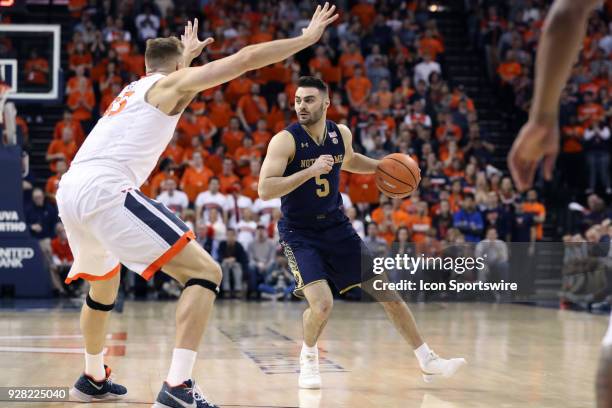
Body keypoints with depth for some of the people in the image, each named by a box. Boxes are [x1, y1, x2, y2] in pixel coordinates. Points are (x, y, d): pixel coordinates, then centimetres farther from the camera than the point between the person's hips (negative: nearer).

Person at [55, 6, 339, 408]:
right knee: (205, 272, -10)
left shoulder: (134, 88, 31)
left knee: (104, 284, 34)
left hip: (70, 190, 9)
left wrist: (186, 53, 72)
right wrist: (307, 37, 9)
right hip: (105, 190, -9)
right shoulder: (172, 82, 8)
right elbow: (246, 59, 0)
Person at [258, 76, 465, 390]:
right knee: (322, 304, -24)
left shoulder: (341, 134, -2)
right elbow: (264, 190, -27)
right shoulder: (285, 140, -18)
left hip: (337, 227, 5)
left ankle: (428, 362, 16)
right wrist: (310, 170, -34)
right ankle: (308, 358, 9)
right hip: (299, 233, -5)